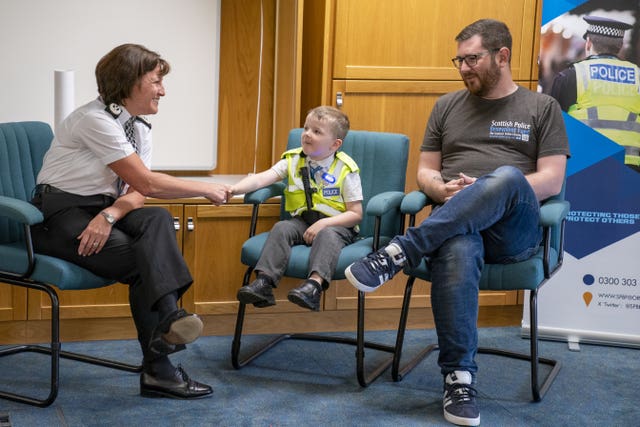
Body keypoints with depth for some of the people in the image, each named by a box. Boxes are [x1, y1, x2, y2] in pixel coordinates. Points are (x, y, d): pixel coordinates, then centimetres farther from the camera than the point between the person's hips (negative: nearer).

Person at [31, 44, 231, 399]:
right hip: (59, 214, -7)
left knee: (157, 220, -25)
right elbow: (146, 183, -21)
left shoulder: (141, 128, 9)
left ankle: (167, 317, -38)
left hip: (99, 209, 7)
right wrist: (207, 190, -14)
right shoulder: (95, 119, -18)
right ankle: (158, 368, -27)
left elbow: (136, 192, 0)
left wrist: (110, 215, -22)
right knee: (143, 261, -26)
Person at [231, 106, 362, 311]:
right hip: (302, 221, 4)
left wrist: (324, 223, -20)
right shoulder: (293, 160, 4)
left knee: (328, 234, -34)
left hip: (336, 225, -4)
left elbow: (356, 214, -6)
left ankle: (314, 284, -54)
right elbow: (261, 178, -7)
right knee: (281, 228, -24)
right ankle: (264, 283, -36)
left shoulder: (345, 170, -6)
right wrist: (233, 189, -25)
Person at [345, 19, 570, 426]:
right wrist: (443, 190, -7)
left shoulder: (542, 107, 12)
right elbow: (426, 172, 18)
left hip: (515, 228, -1)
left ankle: (399, 253, -36)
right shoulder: (447, 105, 21)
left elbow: (552, 181, 2)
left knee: (507, 177, -39)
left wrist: (487, 193, -11)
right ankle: (459, 377, -32)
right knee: (456, 250, -39)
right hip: (455, 223, 1)